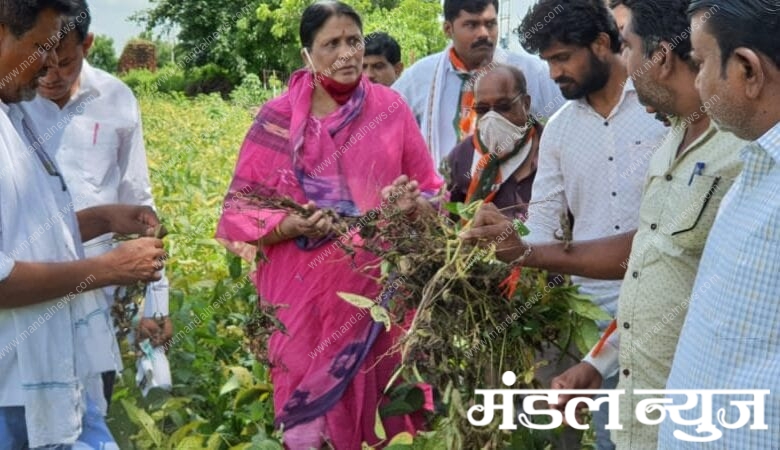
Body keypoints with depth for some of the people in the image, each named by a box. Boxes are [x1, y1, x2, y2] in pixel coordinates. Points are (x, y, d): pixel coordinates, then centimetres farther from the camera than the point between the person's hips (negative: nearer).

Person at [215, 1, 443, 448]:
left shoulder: (391, 107, 2)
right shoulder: (278, 120, -3)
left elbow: (432, 193, 6)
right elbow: (241, 212, -3)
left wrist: (412, 204, -16)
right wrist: (294, 226, -21)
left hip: (380, 288, 1)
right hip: (306, 297, -1)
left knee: (382, 403, 5)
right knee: (311, 412, 3)